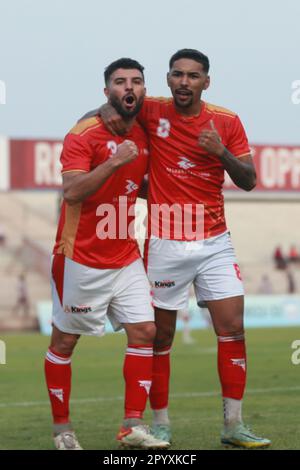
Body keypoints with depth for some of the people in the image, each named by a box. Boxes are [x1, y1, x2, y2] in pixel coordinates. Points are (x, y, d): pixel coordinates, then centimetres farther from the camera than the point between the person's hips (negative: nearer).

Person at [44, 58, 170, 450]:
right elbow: (72, 192, -25)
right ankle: (62, 429, 15)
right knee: (64, 341, 4)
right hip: (81, 259, -6)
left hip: (126, 259, 6)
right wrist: (114, 161, -31)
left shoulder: (144, 137, 7)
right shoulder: (84, 134, -13)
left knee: (144, 331, -3)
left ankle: (134, 426, 1)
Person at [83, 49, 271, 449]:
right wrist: (106, 110, -10)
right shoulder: (151, 112, -2)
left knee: (233, 329, -2)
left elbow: (248, 181, 1)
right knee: (161, 336, 2)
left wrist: (221, 151, -16)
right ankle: (161, 424, 13)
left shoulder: (227, 122, 2)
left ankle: (234, 425, 5)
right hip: (166, 246, -2)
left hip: (215, 243, 2)